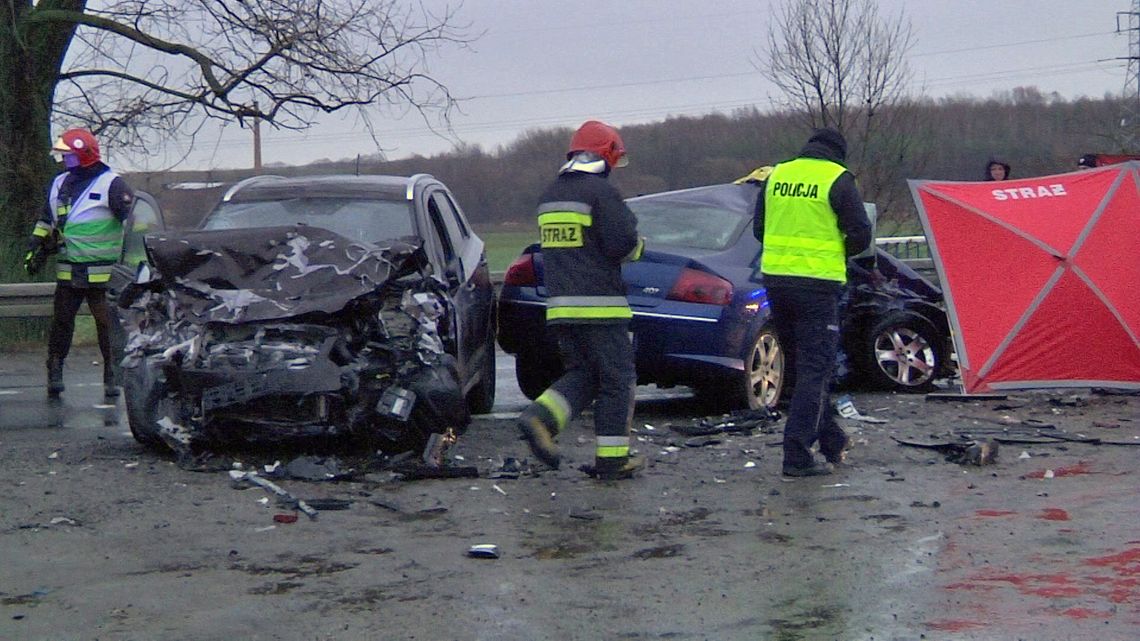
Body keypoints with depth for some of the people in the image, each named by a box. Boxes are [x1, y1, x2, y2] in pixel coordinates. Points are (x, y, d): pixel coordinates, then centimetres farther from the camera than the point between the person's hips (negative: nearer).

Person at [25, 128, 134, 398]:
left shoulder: (111, 184, -6)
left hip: (102, 272, -5)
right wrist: (36, 249, 16)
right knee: (61, 322, 5)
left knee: (108, 325, -1)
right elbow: (46, 220, 25)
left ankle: (112, 376, 7)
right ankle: (55, 373, 13)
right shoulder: (59, 184, 14)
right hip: (68, 271, 5)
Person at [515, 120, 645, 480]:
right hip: (599, 304, -7)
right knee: (616, 380, 2)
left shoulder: (550, 195, 15)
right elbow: (622, 244, -16)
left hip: (559, 305, 7)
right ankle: (612, 459, 3)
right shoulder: (600, 191, -10)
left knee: (581, 374, 16)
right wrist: (639, 246, 7)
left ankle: (540, 417, -8)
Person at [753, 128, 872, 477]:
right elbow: (860, 234, -5)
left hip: (775, 278, 6)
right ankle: (797, 454, -9)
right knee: (815, 368, -2)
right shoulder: (838, 179, -5)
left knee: (801, 365, 17)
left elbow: (759, 228, 16)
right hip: (817, 283, -6)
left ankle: (832, 441, 27)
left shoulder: (776, 175, 10)